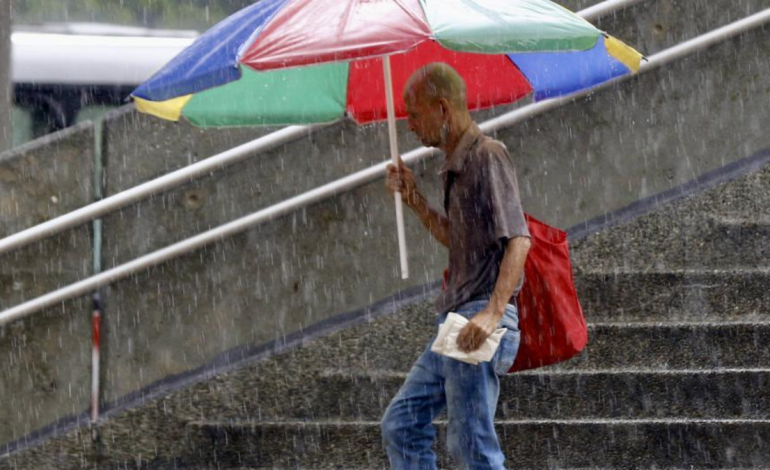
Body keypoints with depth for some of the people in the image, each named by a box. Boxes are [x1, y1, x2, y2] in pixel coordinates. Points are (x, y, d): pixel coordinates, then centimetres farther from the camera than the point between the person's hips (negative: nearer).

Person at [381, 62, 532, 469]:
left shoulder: (487, 156, -12)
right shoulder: (456, 166, 18)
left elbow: (518, 239, -21)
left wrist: (493, 313, -31)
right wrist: (414, 201, 16)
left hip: (479, 319, -11)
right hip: (454, 320, 11)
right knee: (400, 424, 12)